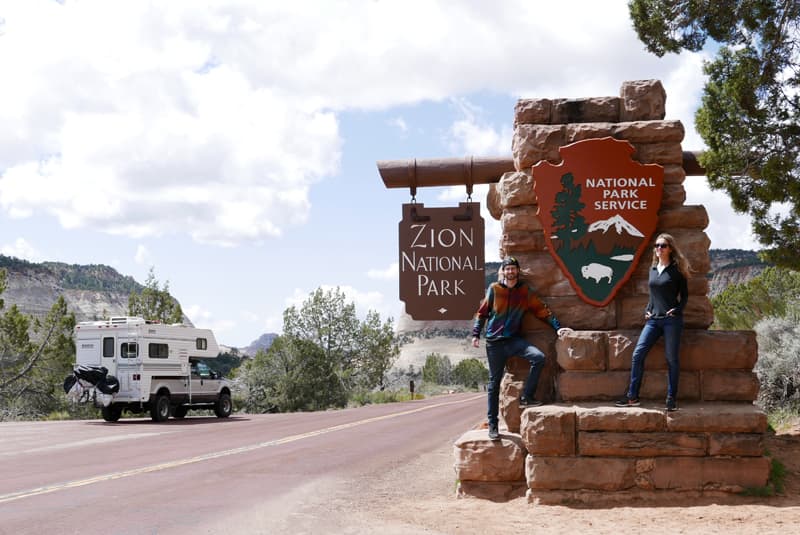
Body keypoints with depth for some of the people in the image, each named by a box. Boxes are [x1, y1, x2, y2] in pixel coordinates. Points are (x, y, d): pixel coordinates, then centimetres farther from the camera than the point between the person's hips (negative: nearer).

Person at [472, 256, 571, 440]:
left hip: (515, 339, 1)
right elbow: (482, 312, 7)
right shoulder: (494, 289, 3)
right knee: (494, 382, 1)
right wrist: (476, 334, -1)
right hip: (494, 342, -1)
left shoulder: (525, 291, 7)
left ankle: (526, 397, -14)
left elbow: (541, 309, 7)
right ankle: (492, 424, 8)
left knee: (539, 357, -25)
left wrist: (557, 327, -1)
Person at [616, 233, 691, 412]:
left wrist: (677, 310, -11)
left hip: (671, 320, -5)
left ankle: (671, 399, 6)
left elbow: (684, 295, 4)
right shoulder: (653, 269, 14)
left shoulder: (676, 270, 0)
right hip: (653, 319, 5)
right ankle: (632, 397, 1)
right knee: (637, 355, -5)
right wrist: (647, 310, 9)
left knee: (671, 359, -1)